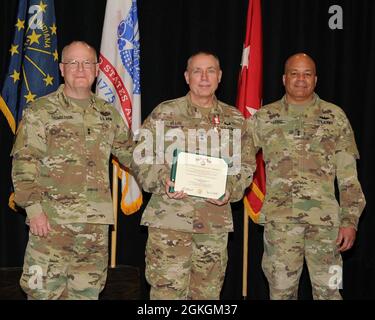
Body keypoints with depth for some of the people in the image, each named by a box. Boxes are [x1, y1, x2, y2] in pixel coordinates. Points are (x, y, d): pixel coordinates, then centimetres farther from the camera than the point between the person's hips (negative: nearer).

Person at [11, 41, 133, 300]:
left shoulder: (109, 114, 14)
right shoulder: (40, 111, 1)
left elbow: (131, 154, 22)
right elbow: (23, 164, -5)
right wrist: (33, 208, -14)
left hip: (97, 223, 4)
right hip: (51, 222, -4)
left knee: (87, 290, 10)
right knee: (44, 290, -3)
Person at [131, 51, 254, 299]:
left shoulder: (235, 120, 12)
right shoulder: (164, 113, 4)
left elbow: (245, 167, 13)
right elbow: (140, 158, 2)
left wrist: (230, 190, -7)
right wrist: (162, 182, -16)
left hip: (216, 223, 3)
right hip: (169, 220, -3)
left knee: (208, 292, 11)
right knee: (167, 291, -4)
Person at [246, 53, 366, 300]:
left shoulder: (335, 117, 6)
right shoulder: (265, 118, 7)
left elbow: (348, 175, 4)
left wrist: (350, 220, -1)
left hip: (325, 219, 0)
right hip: (279, 219, 1)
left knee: (328, 290, 4)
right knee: (281, 289, 8)